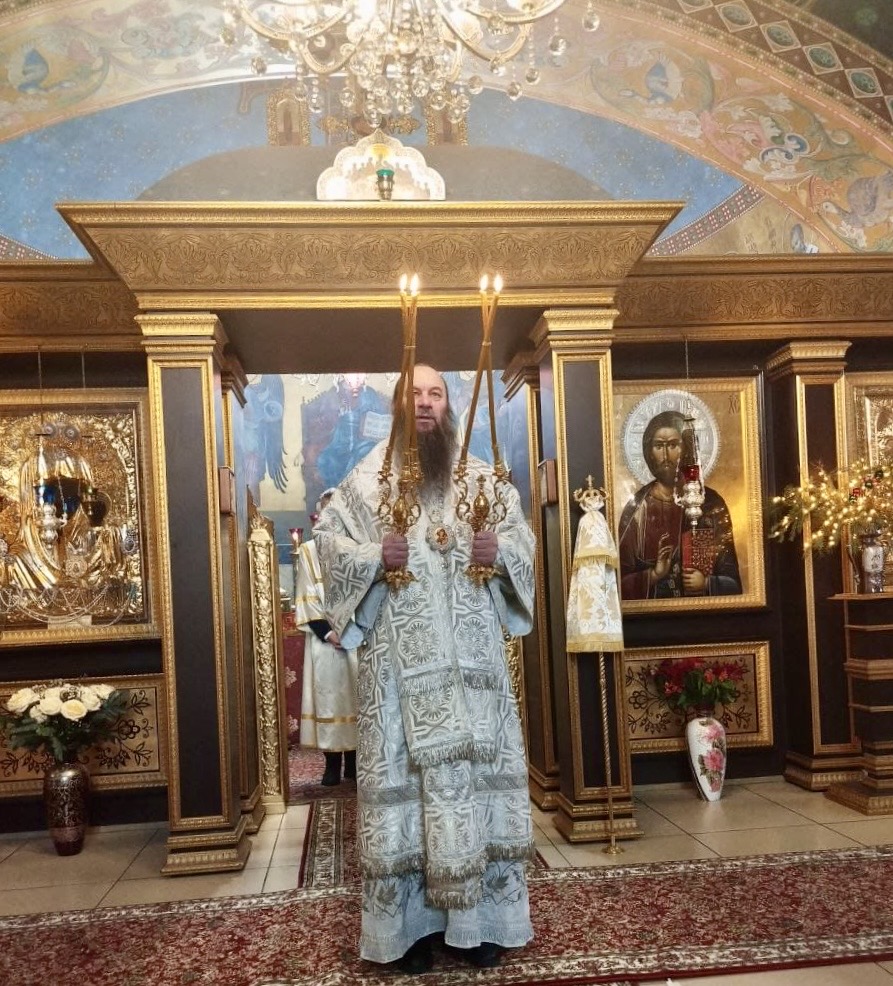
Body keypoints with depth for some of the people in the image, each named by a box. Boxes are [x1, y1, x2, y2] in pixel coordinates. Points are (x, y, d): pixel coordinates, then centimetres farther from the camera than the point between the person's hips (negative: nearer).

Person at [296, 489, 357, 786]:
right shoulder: (308, 550, 7)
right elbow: (307, 598, 1)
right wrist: (327, 631, -10)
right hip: (324, 636, -1)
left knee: (356, 694, 2)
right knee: (328, 693, -1)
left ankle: (353, 759, 11)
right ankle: (332, 762, 6)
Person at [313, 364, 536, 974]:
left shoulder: (482, 475, 10)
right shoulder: (369, 477, 3)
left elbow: (523, 534, 13)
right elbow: (328, 540, 1)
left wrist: (499, 550, -9)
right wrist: (375, 556, -17)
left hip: (471, 654, 3)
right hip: (401, 658, -2)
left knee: (478, 762, 5)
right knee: (404, 770, 1)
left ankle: (479, 919, 19)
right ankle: (410, 923, 13)